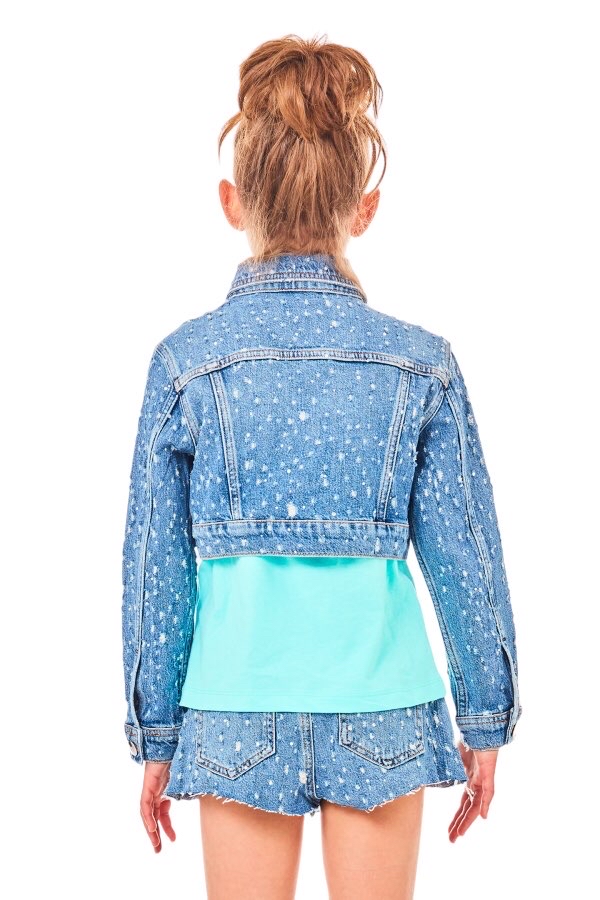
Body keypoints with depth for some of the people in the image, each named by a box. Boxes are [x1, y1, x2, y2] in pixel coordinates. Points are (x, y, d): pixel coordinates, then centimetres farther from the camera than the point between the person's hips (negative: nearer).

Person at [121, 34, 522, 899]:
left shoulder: (188, 359, -6)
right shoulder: (422, 362, -4)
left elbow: (156, 567, -2)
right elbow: (465, 558, -1)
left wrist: (154, 734, 7)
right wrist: (488, 721, 10)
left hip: (238, 715, 0)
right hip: (382, 714, 1)